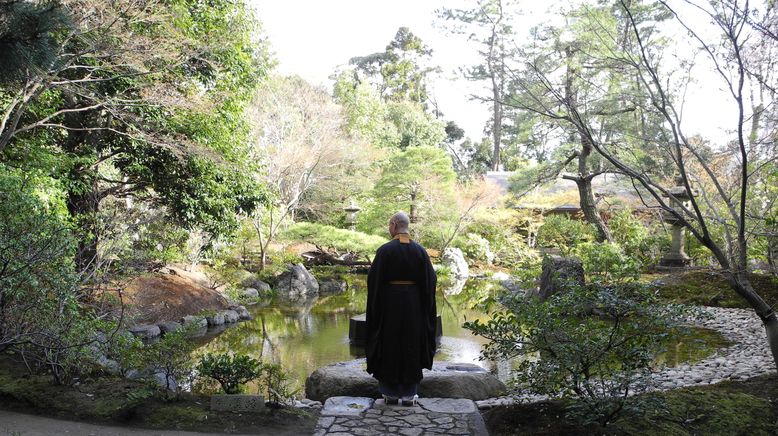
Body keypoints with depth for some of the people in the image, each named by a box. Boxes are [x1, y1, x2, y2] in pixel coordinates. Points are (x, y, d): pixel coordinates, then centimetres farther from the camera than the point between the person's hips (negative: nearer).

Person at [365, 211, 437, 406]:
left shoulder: (385, 250, -10)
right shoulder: (419, 250, -2)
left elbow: (374, 279, -9)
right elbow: (430, 279, 0)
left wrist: (375, 307, 6)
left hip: (389, 302, -2)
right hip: (413, 303, 2)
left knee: (389, 345, 9)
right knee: (411, 345, 11)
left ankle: (390, 392, 14)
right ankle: (409, 393, 14)